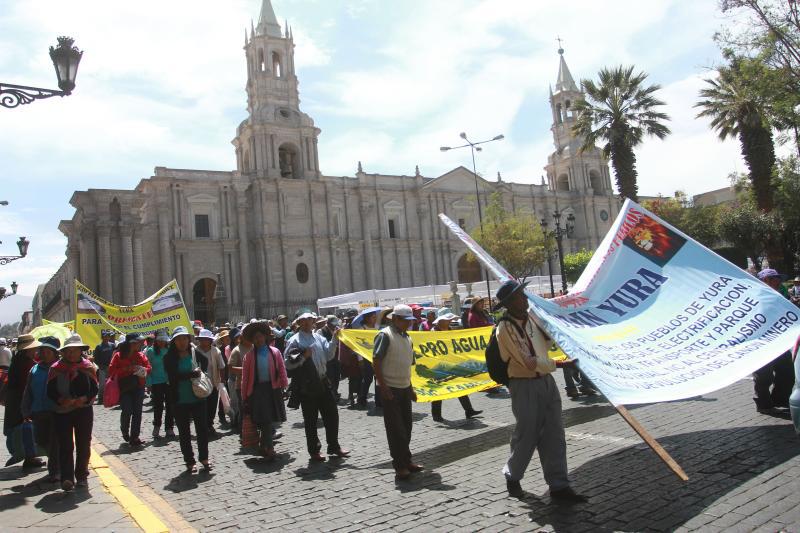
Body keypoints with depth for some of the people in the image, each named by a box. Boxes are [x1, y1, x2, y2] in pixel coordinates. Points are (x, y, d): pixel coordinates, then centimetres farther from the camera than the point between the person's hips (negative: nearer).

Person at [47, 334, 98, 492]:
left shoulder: (88, 367, 2)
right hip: (63, 412, -1)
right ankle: (67, 478, -4)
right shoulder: (56, 368, -1)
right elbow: (51, 391, -2)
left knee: (83, 444, 8)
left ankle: (81, 476, 20)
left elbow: (95, 389, 1)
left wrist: (84, 399, -16)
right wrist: (62, 400, -19)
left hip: (84, 410, 1)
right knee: (65, 445, -4)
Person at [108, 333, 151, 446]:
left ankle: (134, 437, 8)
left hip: (138, 387, 3)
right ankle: (125, 431, 21)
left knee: (137, 412, 1)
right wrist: (125, 369, -17)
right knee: (127, 411, -10)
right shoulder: (118, 356, -2)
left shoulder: (141, 355, 8)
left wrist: (143, 370, -11)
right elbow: (111, 371, -7)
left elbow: (148, 367, 10)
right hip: (124, 388, -3)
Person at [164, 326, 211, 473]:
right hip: (180, 401, -1)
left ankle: (204, 457, 23)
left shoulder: (194, 352, 2)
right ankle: (189, 461, 22)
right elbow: (173, 376, -16)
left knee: (202, 428, 6)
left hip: (198, 398, 1)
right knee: (184, 432, 9)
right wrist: (193, 374, -18)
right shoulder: (169, 358, -5)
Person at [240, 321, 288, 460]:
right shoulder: (249, 356, 4)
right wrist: (244, 396, 2)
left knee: (268, 420, 9)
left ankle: (263, 445, 29)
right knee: (265, 420, -6)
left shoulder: (275, 352, 6)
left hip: (273, 388, 2)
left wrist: (284, 386, -7)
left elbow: (282, 371, 4)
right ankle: (269, 449, -3)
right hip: (257, 390, -2)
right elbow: (245, 377, 3)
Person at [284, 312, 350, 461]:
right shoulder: (294, 341, -6)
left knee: (332, 415, 11)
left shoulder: (318, 337, 10)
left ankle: (334, 446, 26)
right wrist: (303, 356, -20)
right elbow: (288, 364, -11)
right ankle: (314, 450, 22)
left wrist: (334, 340, -2)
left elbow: (329, 355, 8)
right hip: (307, 386, -5)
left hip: (323, 382, 5)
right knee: (311, 420, 7)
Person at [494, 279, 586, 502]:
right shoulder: (505, 328, -17)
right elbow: (529, 362, -20)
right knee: (527, 435, 5)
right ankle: (512, 477, 28)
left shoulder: (531, 316, 6)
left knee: (554, 435, 7)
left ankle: (559, 485, 16)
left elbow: (547, 340, 23)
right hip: (524, 386, -7)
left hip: (546, 381, 7)